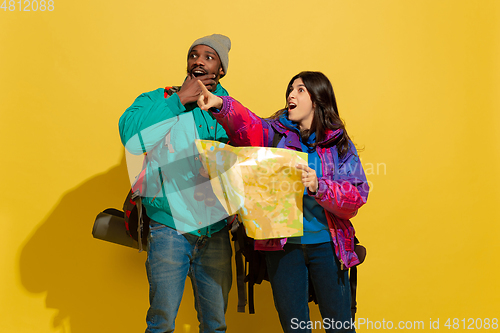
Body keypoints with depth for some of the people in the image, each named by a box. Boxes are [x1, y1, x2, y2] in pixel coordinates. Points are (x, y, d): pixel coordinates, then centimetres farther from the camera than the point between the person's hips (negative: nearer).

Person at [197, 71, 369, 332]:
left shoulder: (339, 144, 4)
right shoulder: (276, 133, 5)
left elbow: (357, 194, -5)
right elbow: (247, 126, -17)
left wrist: (319, 186, -22)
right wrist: (221, 105, -36)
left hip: (326, 244, 0)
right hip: (283, 244, 1)